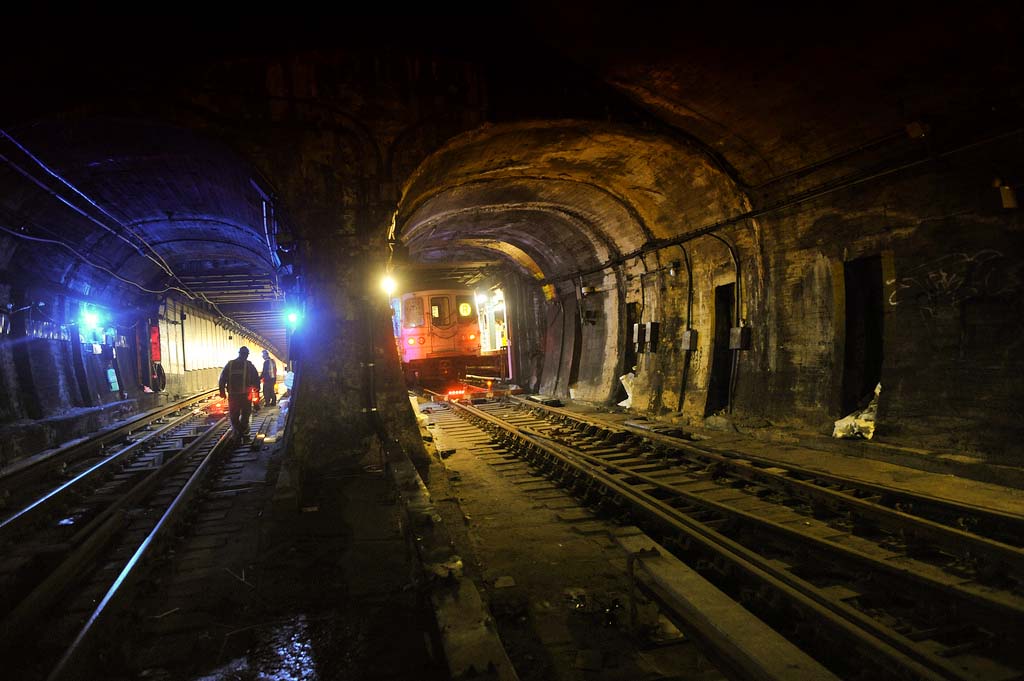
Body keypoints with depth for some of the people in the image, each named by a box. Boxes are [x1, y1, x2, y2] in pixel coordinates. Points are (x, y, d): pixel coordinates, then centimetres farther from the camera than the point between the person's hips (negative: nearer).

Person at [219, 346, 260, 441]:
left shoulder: (229, 364, 4)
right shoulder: (249, 365, -2)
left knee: (234, 415, 11)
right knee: (245, 414, 9)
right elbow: (256, 380, -3)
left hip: (232, 395, 2)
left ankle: (237, 434, 8)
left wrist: (222, 391, 12)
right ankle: (244, 433, 7)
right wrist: (257, 392, 5)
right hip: (245, 395, -2)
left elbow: (222, 379, 4)